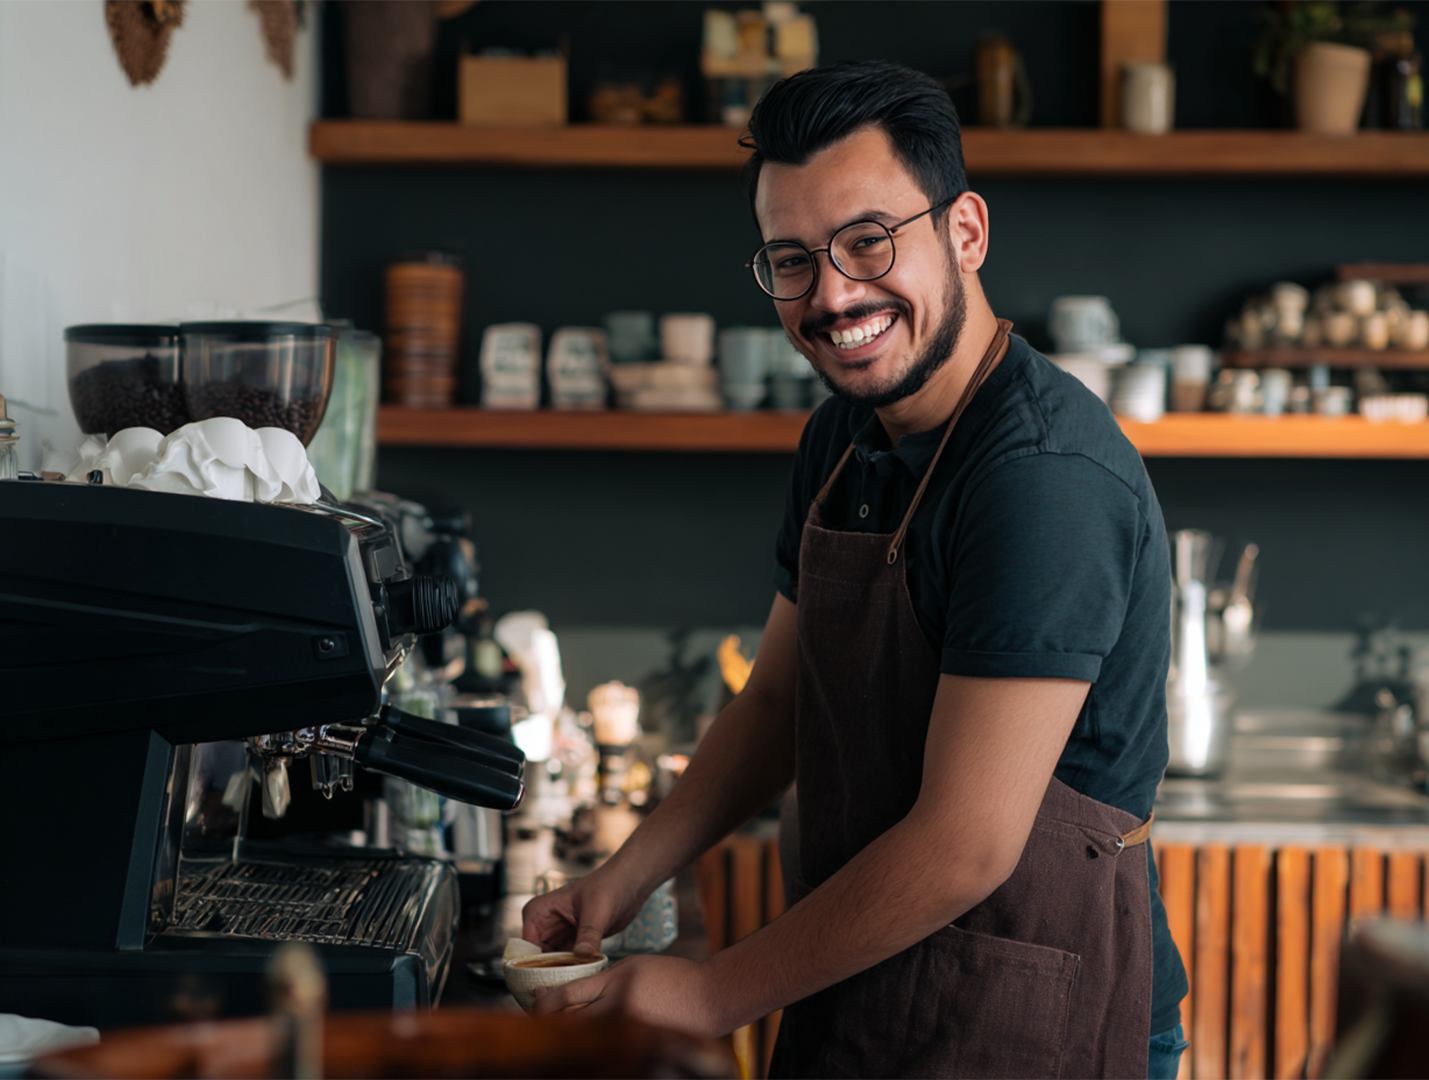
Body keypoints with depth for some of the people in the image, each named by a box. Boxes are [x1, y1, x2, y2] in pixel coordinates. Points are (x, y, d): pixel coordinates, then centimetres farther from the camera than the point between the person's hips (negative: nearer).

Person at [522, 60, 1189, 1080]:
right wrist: (624, 878, 5)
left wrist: (716, 995, -18)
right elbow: (777, 702, 16)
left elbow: (964, 847, -26)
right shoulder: (842, 441, 5)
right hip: (856, 994, 8)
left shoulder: (1048, 474, -24)